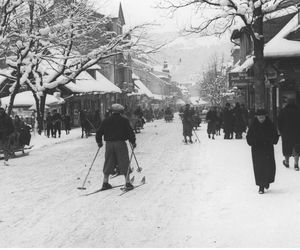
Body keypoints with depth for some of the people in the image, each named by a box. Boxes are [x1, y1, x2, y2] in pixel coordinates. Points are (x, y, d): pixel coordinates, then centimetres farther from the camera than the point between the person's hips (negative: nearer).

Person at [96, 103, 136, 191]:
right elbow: (130, 132, -6)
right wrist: (133, 142, 6)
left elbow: (99, 132, 8)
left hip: (109, 144, 3)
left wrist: (99, 142, 23)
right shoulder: (124, 120, -3)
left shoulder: (106, 121, 5)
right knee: (124, 163, 3)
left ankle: (105, 183, 13)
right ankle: (127, 183, 1)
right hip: (120, 144, -3)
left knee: (108, 163, 12)